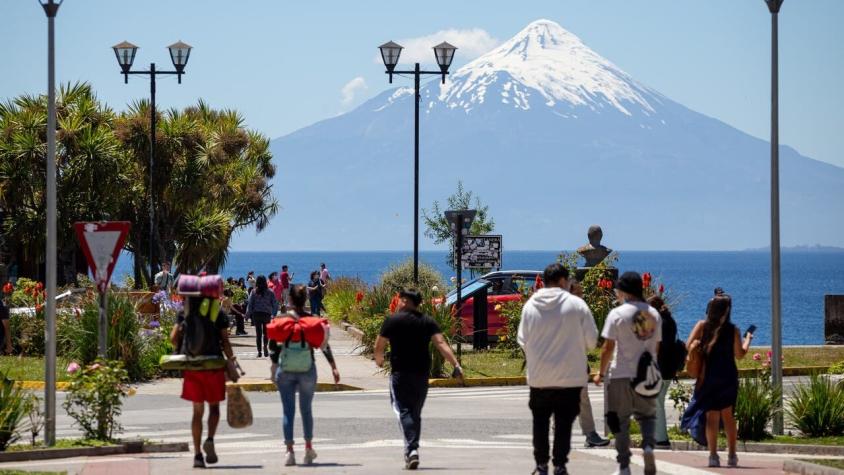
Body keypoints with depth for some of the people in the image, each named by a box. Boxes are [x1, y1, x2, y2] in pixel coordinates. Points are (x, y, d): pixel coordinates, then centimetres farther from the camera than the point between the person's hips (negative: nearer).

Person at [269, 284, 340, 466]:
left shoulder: (281, 319, -2)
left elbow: (273, 346, 0)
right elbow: (324, 345, -4)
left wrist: (274, 366, 12)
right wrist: (333, 367, -2)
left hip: (285, 369, -1)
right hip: (307, 369, 1)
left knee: (288, 410, 1)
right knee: (306, 409, 15)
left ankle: (290, 451, -7)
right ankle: (308, 448, 18)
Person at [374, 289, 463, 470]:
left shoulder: (392, 320, -3)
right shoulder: (428, 322, 7)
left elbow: (379, 346, 0)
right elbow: (441, 343, -5)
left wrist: (379, 360, 21)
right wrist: (456, 365, -9)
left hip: (400, 373, -4)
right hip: (422, 373, 4)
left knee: (404, 411, -9)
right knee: (416, 413, 16)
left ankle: (411, 449, -26)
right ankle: (412, 450, 21)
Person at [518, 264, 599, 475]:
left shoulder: (530, 305, -2)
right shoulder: (577, 305, -9)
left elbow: (522, 340, 3)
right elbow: (591, 340, -5)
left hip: (538, 377, 2)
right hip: (570, 377, -2)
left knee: (540, 422, 14)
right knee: (564, 423, 6)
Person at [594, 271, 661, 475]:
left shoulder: (617, 314, -10)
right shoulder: (653, 314, 5)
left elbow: (608, 347, -10)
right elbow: (656, 346, 11)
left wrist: (601, 372, 1)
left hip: (621, 374, -4)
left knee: (620, 420, 6)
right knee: (647, 414, 18)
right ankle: (648, 445, -11)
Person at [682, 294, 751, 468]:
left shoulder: (702, 326, -7)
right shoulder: (733, 330, -6)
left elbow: (689, 346, -11)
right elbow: (739, 354, 0)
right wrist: (748, 340, 17)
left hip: (708, 377, -1)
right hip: (728, 377, 1)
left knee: (712, 416, 2)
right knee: (728, 414, 14)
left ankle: (713, 455, -5)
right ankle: (732, 455, 16)